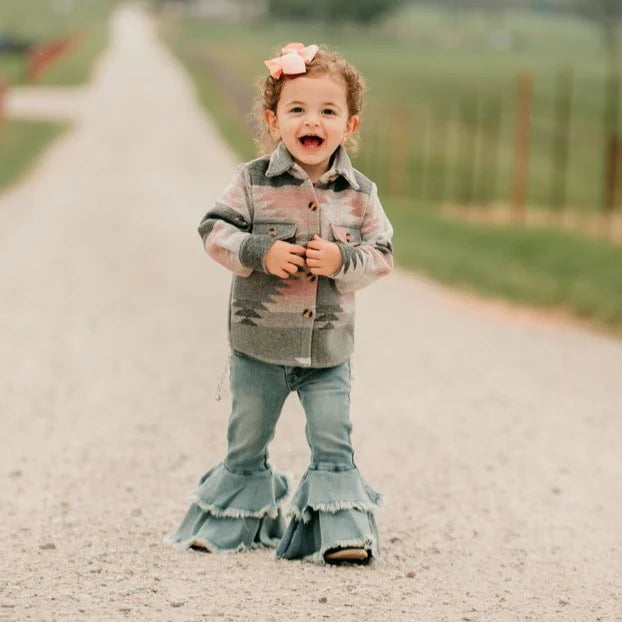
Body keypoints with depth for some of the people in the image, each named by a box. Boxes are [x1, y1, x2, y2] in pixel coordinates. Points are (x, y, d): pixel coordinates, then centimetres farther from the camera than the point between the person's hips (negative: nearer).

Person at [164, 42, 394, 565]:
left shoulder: (359, 194, -3)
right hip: (259, 342, 0)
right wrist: (260, 253, -22)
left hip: (329, 348, 1)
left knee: (333, 444, -2)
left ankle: (340, 531, 6)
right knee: (247, 443, 13)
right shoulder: (253, 182, -7)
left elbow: (381, 254, -1)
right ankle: (231, 521, 29)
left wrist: (342, 260, -20)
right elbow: (216, 232, -8)